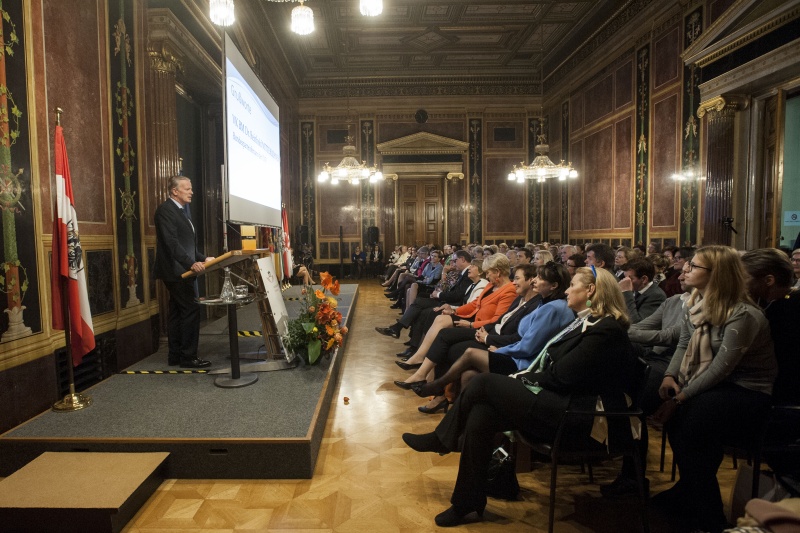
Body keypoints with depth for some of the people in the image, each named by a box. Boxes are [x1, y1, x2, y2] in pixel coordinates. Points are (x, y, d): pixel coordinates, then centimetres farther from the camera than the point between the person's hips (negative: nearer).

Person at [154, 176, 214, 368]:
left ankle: (175, 356, 18)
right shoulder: (165, 210, -12)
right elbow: (171, 242, -23)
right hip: (176, 271, -10)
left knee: (178, 313, 12)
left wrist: (203, 258, 11)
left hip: (181, 270, 10)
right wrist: (191, 263, -29)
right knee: (191, 311, -8)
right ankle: (188, 357, -1)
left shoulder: (182, 211, 18)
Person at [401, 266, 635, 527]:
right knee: (479, 417, -12)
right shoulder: (586, 322, 17)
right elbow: (553, 370, 15)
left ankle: (442, 439, 13)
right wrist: (520, 378, 1)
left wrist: (520, 379, -4)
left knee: (485, 382, -13)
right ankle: (466, 503, 5)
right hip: (559, 402, 9)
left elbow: (559, 376, -17)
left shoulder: (606, 330, -13)